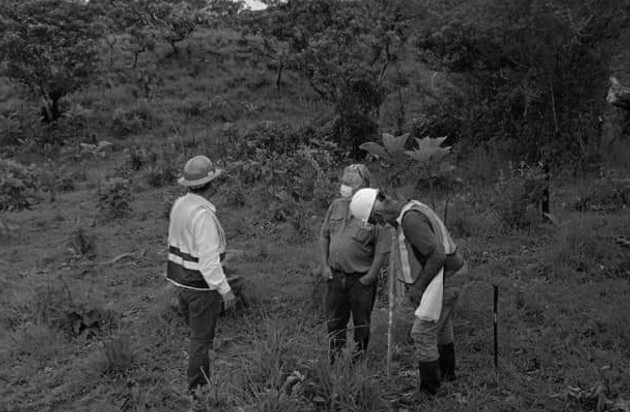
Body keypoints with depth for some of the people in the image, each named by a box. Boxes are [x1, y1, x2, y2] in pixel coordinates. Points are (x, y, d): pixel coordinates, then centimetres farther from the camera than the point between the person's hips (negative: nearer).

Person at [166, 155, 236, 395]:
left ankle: (199, 381, 34)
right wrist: (225, 290, -19)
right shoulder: (203, 214, -26)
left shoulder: (180, 204, 2)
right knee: (202, 339, 7)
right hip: (201, 285, -8)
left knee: (198, 333, 22)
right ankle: (198, 390, 19)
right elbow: (208, 259, -27)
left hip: (181, 279, 8)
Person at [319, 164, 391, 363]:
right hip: (335, 276, 5)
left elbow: (382, 249, -13)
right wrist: (325, 265, 3)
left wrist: (370, 276, -13)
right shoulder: (337, 205, 0)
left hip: (361, 279, -4)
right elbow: (324, 235, 8)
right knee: (334, 322, 16)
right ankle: (334, 364, 33)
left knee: (361, 324, 13)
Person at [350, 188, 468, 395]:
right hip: (447, 274, 10)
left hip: (445, 280, -10)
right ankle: (446, 372, 45)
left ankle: (429, 390, 9)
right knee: (441, 326, 26)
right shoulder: (410, 209, 5)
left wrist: (419, 286, -20)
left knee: (423, 333, -3)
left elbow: (437, 256, -31)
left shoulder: (410, 219, -28)